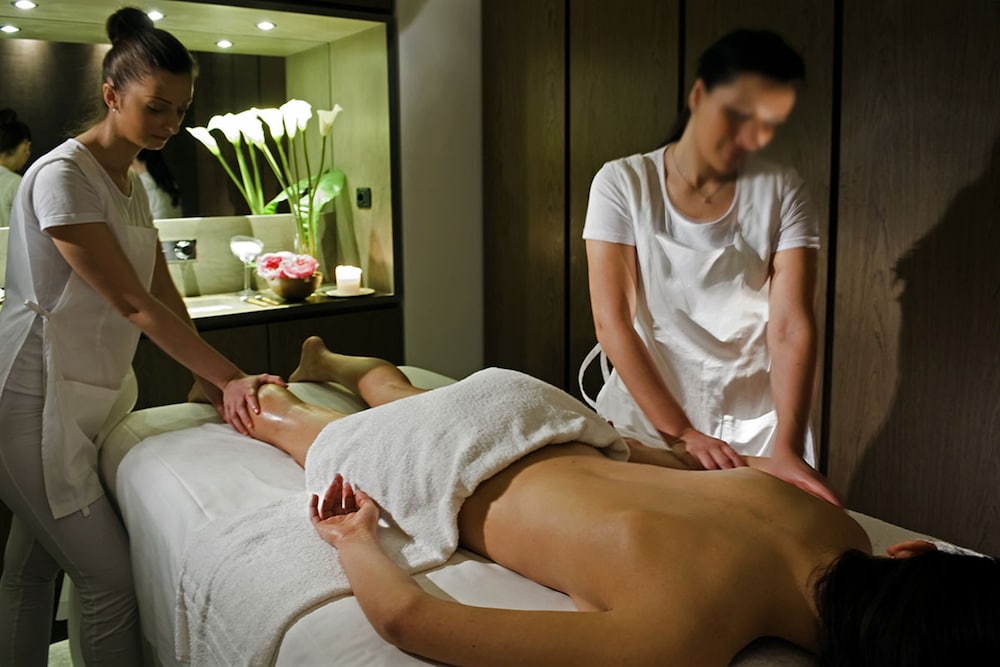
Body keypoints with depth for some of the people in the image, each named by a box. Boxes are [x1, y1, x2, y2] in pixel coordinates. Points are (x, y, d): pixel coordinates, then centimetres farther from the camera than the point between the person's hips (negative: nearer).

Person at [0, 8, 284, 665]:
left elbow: (165, 300, 6)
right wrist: (229, 377, -17)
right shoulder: (62, 175, -16)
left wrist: (220, 384, -4)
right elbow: (132, 304, -20)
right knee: (112, 578, -4)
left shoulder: (133, 185, 11)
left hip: (87, 400, 8)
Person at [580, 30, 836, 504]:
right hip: (647, 413, -1)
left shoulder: (781, 193, -8)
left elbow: (792, 327, -16)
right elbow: (611, 322, -16)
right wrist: (679, 433, -22)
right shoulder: (623, 183, -12)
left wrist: (787, 447, -28)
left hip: (755, 421, 1)